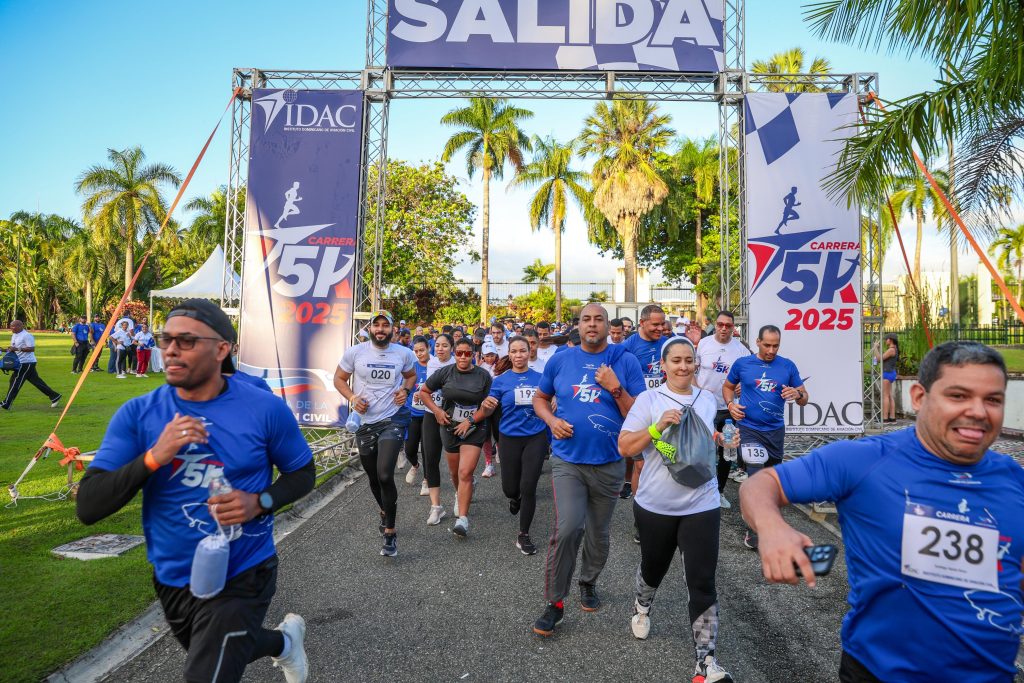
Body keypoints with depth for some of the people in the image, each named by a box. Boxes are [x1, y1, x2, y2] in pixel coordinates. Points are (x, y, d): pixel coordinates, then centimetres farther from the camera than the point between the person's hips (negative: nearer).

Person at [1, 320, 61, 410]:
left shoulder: (26, 336, -14)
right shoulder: (14, 335, 16)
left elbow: (32, 349, -21)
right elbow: (14, 349, 23)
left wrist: (17, 349, -24)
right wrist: (5, 350, 6)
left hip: (27, 363, -10)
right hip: (21, 362, 10)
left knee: (15, 382, -6)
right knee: (36, 381, 11)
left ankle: (6, 404, -1)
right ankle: (54, 396, 14)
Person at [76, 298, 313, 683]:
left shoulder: (265, 409, -15)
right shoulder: (137, 414, -10)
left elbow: (303, 473, -2)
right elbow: (87, 508, -15)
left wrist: (260, 503, -22)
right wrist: (155, 456, -30)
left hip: (241, 578, -4)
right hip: (172, 579, 4)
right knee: (222, 652, 27)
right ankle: (285, 640, 60)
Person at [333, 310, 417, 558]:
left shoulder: (404, 353, -3)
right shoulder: (354, 352, -5)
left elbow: (411, 375, 16)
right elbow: (339, 378, 6)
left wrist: (405, 390, -5)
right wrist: (352, 398, -11)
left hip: (393, 420, -2)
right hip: (365, 422, 2)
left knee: (385, 476, -17)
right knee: (373, 479, 16)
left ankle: (390, 532, -1)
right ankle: (385, 512, 47)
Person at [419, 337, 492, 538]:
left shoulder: (483, 376, -7)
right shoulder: (445, 372, -4)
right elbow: (424, 392, 6)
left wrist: (471, 420, -13)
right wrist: (437, 410, -6)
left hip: (474, 429, -2)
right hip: (450, 428, 3)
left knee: (465, 472, -14)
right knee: (455, 472, 17)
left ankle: (463, 518, -9)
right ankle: (461, 495, 48)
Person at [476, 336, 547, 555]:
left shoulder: (540, 378, 0)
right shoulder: (501, 380, -2)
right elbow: (487, 412, -1)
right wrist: (486, 404, -23)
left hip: (536, 438, 0)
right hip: (510, 438, 1)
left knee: (528, 488, -4)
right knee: (509, 488, 11)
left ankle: (523, 535, 14)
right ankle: (516, 498, 50)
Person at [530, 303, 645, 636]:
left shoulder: (626, 361, -4)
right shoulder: (560, 360, 1)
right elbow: (539, 398, 14)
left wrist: (615, 388, -21)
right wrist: (552, 420, -6)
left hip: (609, 462, 1)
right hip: (567, 460, 0)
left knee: (598, 532, 16)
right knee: (567, 528, -14)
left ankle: (589, 582, 43)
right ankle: (554, 602, 3)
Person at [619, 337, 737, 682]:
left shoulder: (708, 399, 5)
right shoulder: (648, 399, -8)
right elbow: (625, 447, -12)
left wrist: (725, 441, 1)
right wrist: (657, 426, -25)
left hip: (702, 505, 2)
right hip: (655, 505, -1)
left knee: (702, 582, -4)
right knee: (653, 567, 20)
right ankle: (641, 606, 52)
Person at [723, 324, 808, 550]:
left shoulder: (788, 366, -1)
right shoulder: (742, 363, -3)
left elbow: (804, 399, 4)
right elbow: (727, 386, 12)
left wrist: (797, 394, -20)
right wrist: (730, 404, -7)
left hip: (775, 430, 3)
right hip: (749, 428, -3)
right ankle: (753, 529, 2)